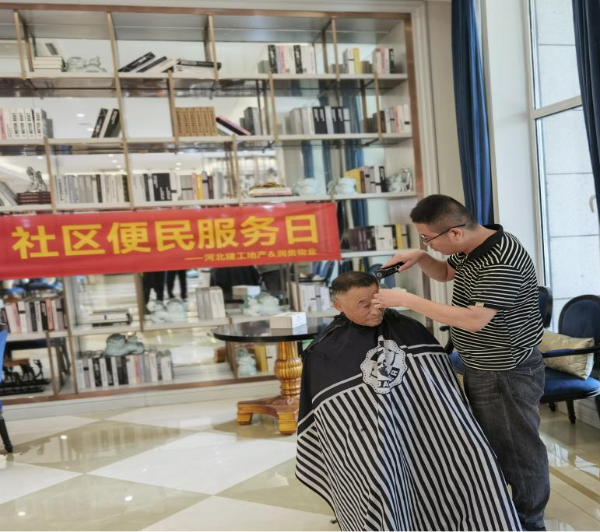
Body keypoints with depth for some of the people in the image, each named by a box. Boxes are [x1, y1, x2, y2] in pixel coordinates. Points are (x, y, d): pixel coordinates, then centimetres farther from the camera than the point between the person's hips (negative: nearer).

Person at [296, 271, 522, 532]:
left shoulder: (408, 329, 7)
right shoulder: (324, 354, 0)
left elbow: (439, 374, 16)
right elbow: (323, 421, 6)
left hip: (423, 420, 3)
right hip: (372, 434, -2)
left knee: (469, 454, -19)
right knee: (381, 488, -27)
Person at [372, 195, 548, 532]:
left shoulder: (502, 263, -29)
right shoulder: (472, 247, 1)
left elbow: (473, 320, -34)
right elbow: (446, 272, 20)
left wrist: (405, 299, -31)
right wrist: (418, 258, -3)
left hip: (508, 373, -10)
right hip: (482, 368, 10)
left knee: (517, 447, 7)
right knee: (489, 441, 22)